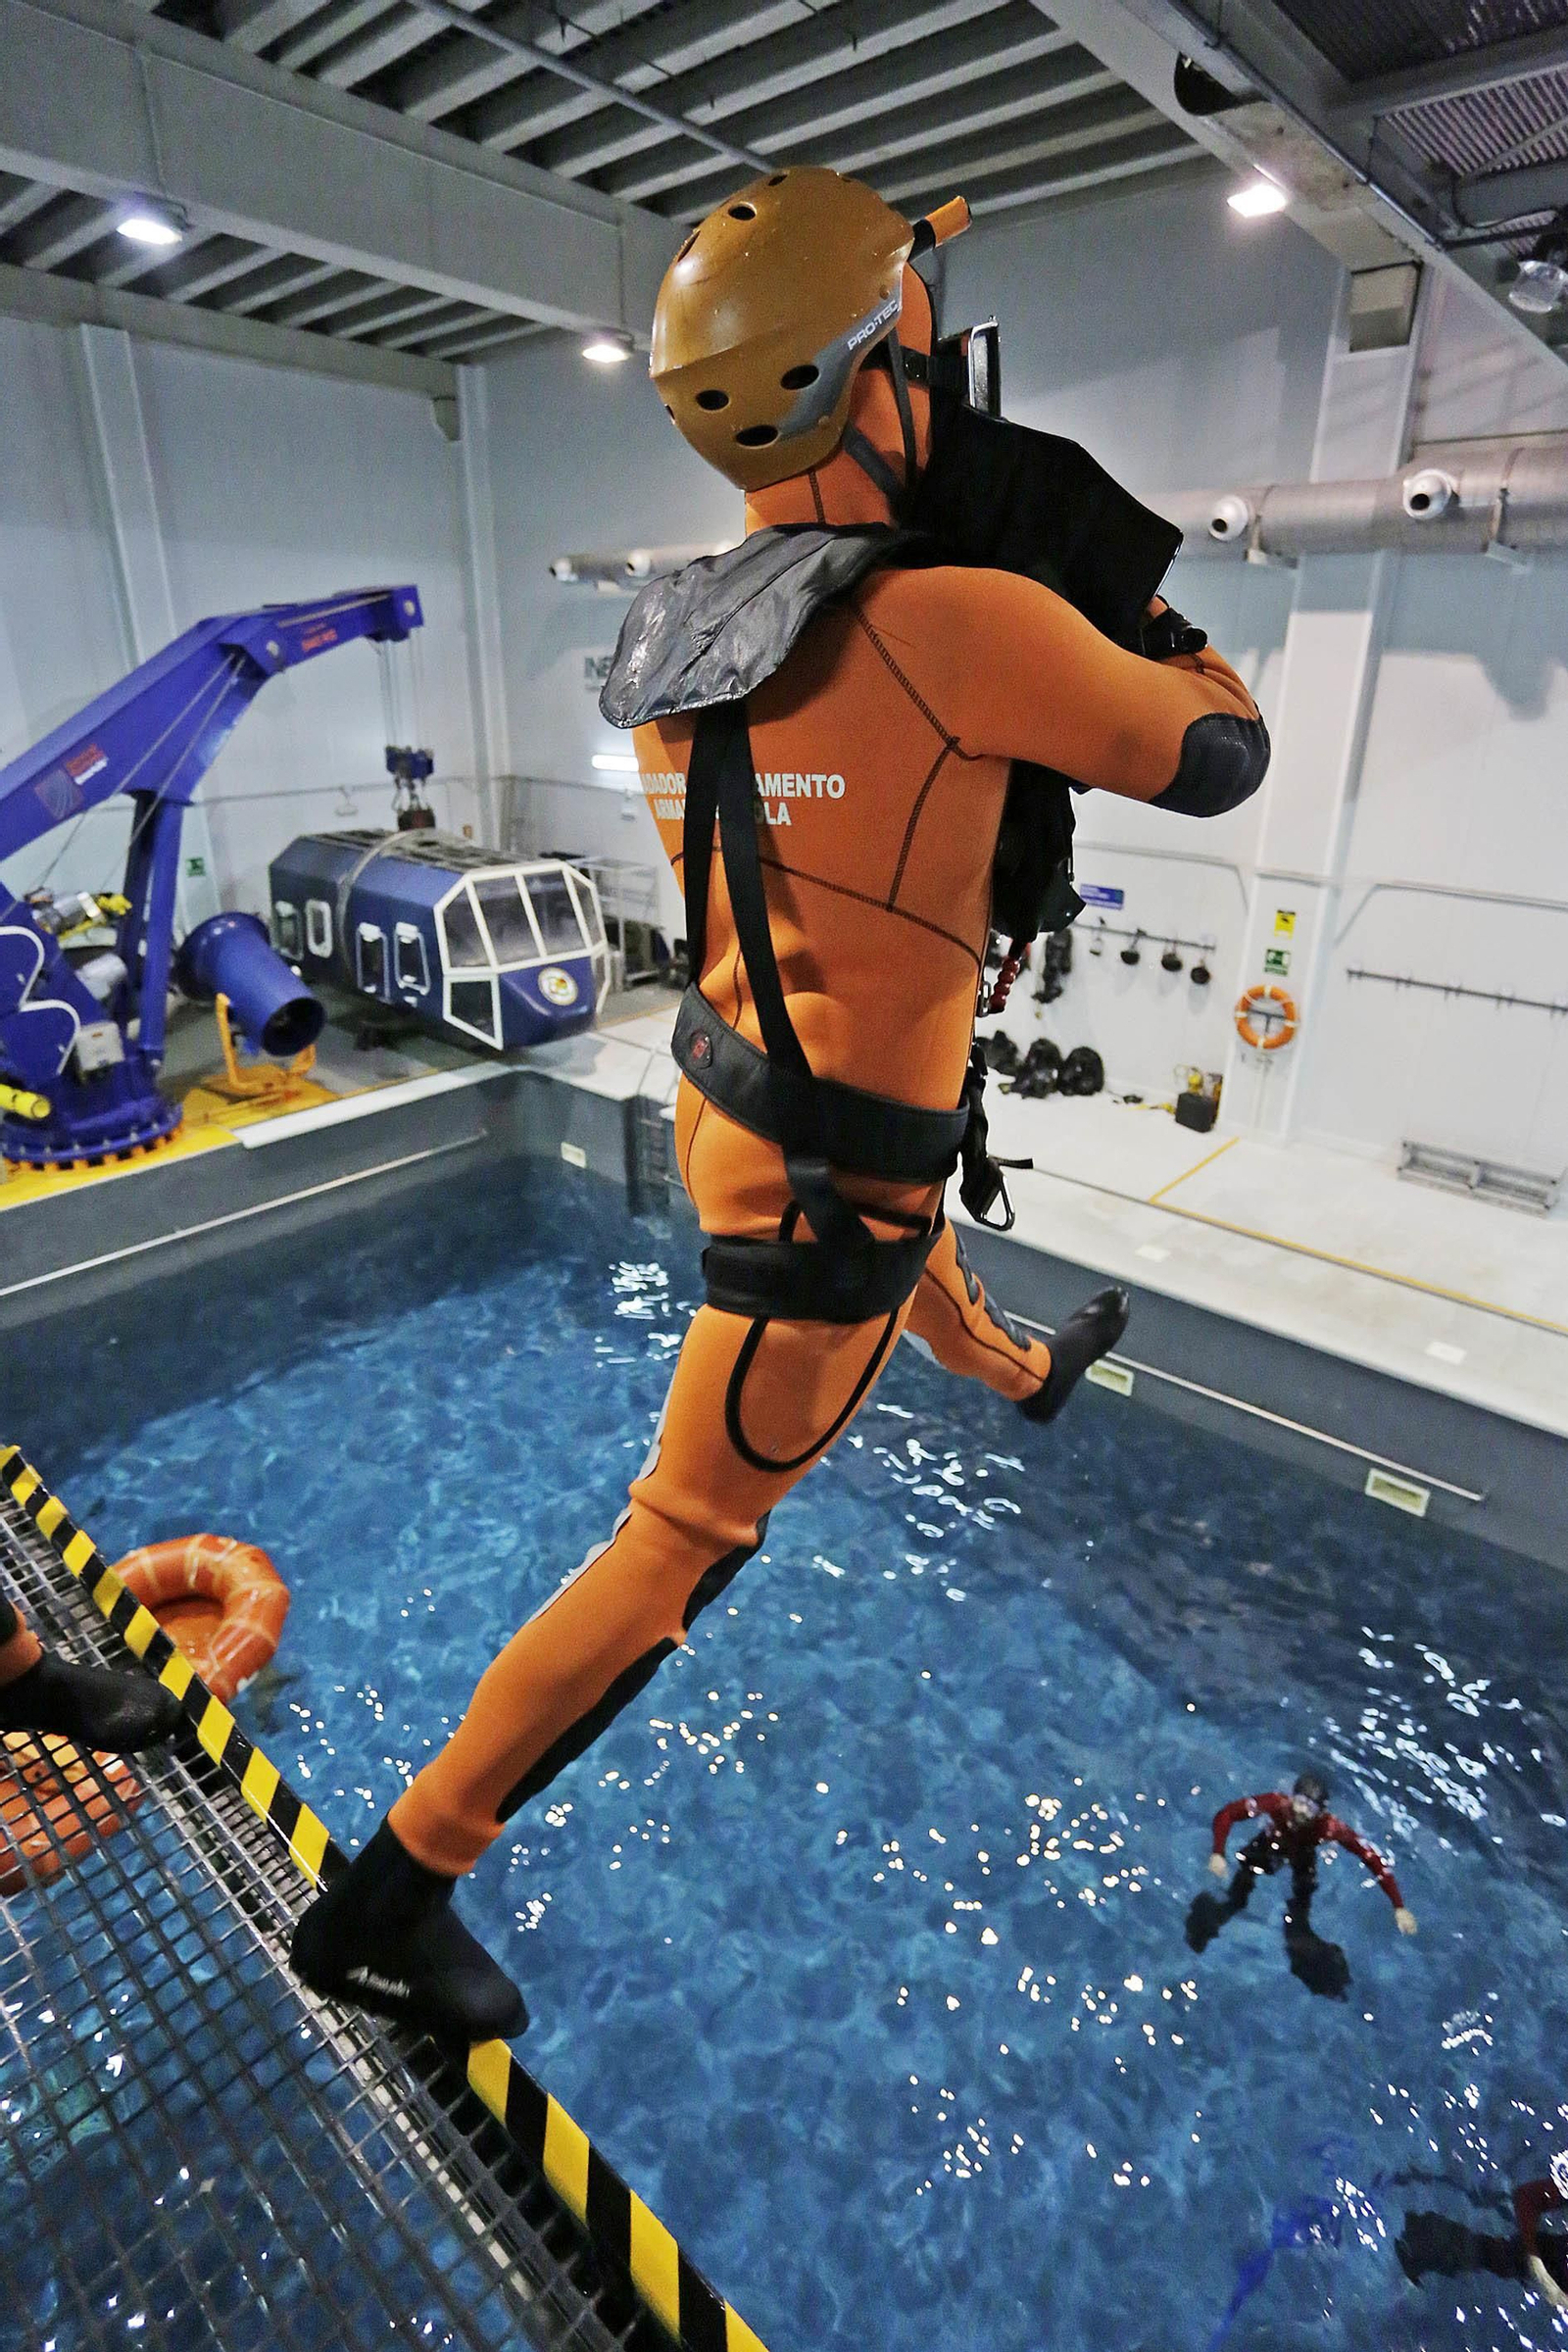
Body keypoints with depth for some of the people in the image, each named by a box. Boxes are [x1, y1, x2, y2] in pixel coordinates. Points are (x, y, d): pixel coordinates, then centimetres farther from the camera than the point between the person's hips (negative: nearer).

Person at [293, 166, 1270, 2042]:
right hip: (825, 1189, -8)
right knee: (682, 1543, 3)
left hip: (729, 1105, 8)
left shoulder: (665, 643, 0)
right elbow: (1216, 761, -7)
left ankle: (1024, 1376, 74)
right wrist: (1165, 633, 13)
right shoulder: (968, 620, -23)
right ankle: (391, 1893, 18)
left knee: (920, 1251, 38)